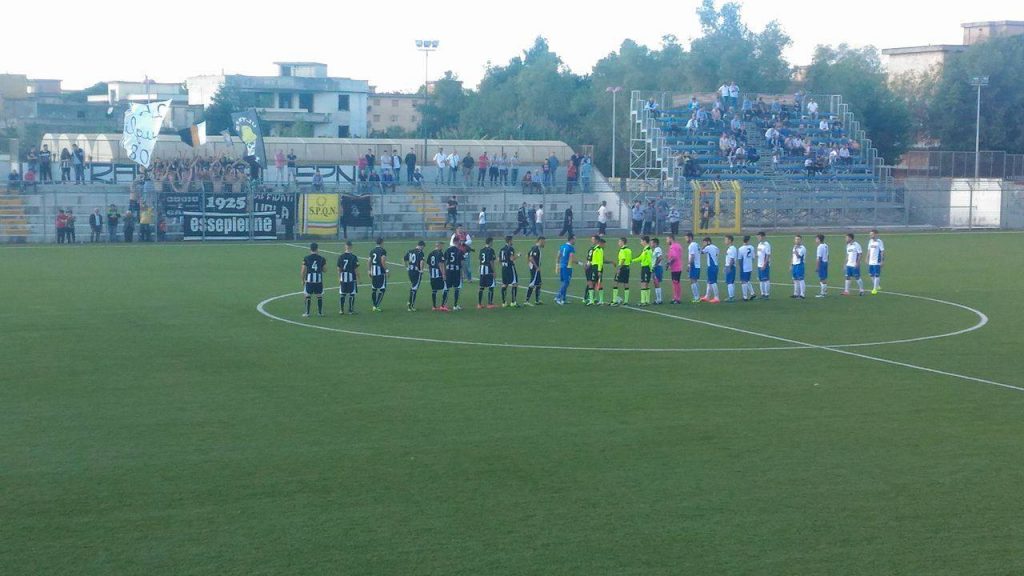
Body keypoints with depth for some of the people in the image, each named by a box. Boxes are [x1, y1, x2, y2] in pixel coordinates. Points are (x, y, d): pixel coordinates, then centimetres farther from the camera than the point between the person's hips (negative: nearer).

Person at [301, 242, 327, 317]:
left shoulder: (306, 258, -3)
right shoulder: (321, 258, 1)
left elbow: (304, 270, -2)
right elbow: (324, 269, 7)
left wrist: (303, 280, 9)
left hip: (309, 279, -1)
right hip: (319, 279, 1)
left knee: (308, 296, 4)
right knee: (319, 296, 9)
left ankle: (307, 313, 5)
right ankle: (320, 312, 14)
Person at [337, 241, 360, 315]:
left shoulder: (341, 257, 0)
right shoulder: (354, 257, -11)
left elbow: (339, 269, 5)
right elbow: (356, 270, -9)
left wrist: (339, 278, 16)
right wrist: (358, 279, 1)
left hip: (343, 278, 3)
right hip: (352, 278, -3)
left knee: (342, 294, 11)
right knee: (352, 294, 5)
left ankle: (341, 310, 16)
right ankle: (351, 310, 7)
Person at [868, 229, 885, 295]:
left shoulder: (879, 242, -9)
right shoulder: (870, 241, 10)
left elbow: (882, 252, -9)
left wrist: (882, 261, -12)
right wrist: (867, 259, 13)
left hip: (877, 262, -7)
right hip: (871, 262, 7)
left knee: (877, 275, -5)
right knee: (871, 275, 10)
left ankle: (875, 289, -3)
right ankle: (877, 286, 26)